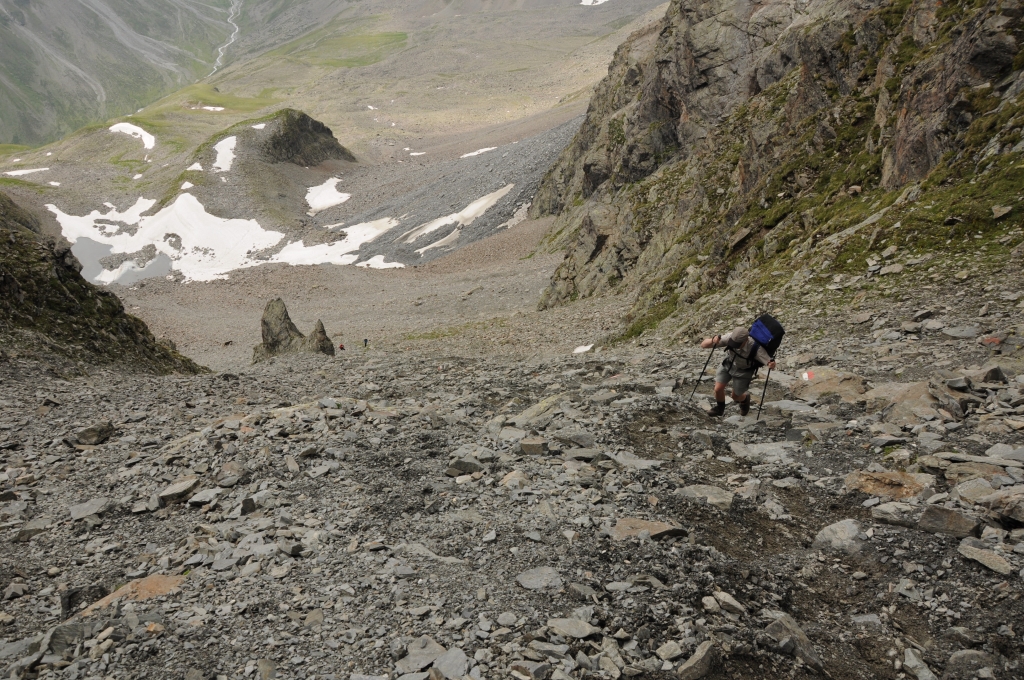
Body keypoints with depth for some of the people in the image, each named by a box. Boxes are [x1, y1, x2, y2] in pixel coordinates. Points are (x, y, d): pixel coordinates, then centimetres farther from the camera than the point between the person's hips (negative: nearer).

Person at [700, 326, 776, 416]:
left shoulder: (755, 348, -39)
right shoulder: (730, 337, -34)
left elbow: (771, 364, -33)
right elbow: (704, 345, -33)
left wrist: (771, 363, -58)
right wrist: (713, 341, -55)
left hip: (743, 371, -2)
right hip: (728, 364, 2)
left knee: (735, 397, 7)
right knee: (718, 389, -8)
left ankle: (745, 398, 44)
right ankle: (720, 407, 23)